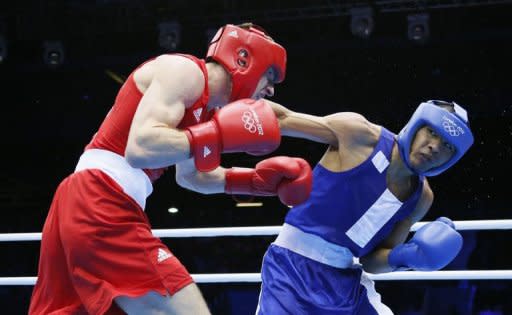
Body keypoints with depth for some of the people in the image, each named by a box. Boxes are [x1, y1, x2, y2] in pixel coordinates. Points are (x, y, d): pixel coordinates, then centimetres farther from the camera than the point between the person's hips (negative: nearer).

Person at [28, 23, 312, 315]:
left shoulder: (203, 107, 21)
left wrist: (254, 180, 23)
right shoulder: (185, 71, -7)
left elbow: (189, 175, 35)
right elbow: (140, 149, -22)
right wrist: (222, 135, -15)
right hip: (102, 209, -11)